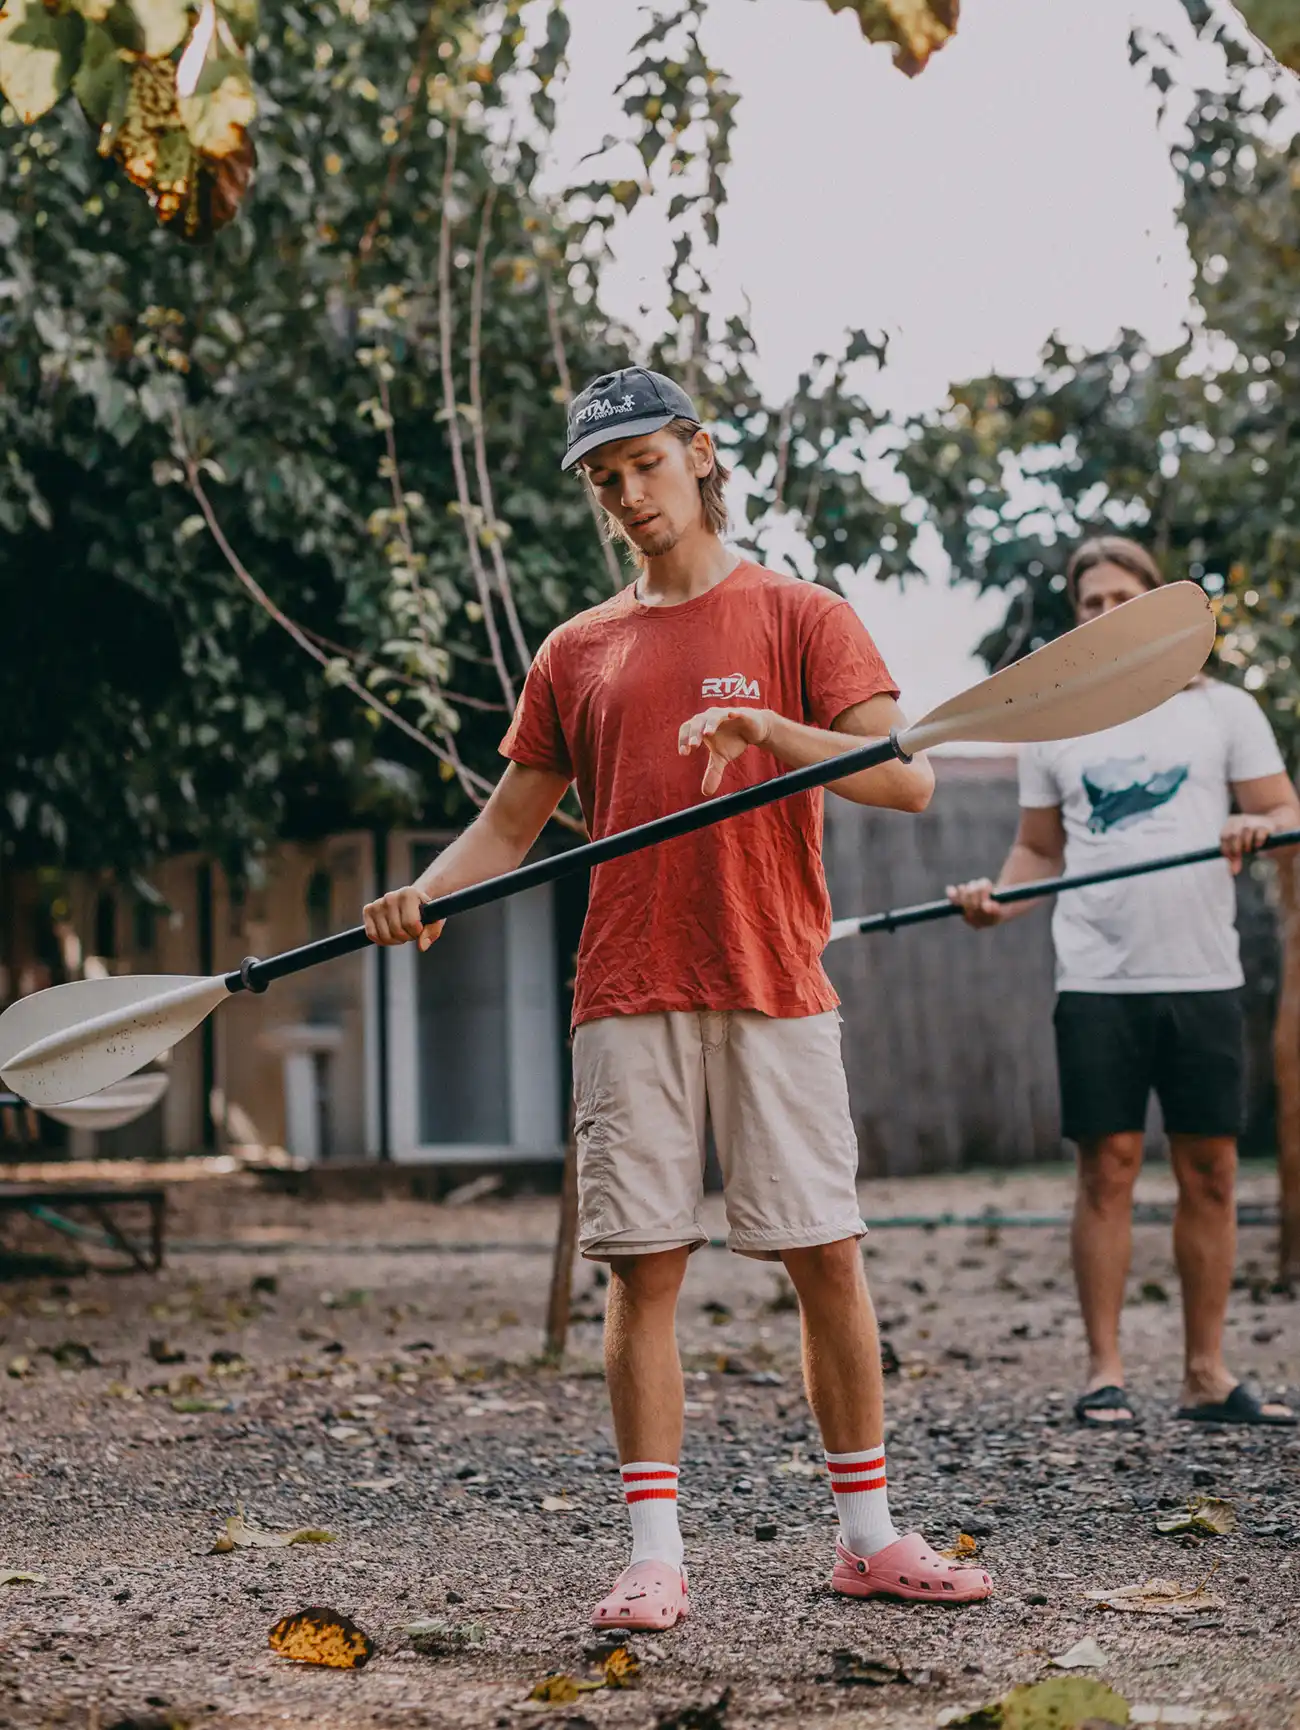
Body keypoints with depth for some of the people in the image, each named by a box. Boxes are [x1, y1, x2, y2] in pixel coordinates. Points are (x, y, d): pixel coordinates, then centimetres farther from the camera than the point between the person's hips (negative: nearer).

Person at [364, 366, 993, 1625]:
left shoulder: (800, 617, 5)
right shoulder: (578, 651, 14)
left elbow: (909, 778, -8)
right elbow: (510, 823, 15)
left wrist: (765, 728, -24)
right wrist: (423, 895, -5)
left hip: (776, 989, -2)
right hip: (629, 998, 2)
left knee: (828, 1260, 1)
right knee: (645, 1268, 0)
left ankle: (867, 1536, 12)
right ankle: (654, 1553, 5)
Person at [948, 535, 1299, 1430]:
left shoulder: (1224, 709, 8)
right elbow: (1039, 848, 15)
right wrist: (998, 900, -4)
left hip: (1204, 975, 0)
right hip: (1098, 979, 0)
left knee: (1211, 1169, 2)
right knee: (1108, 1165, -4)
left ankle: (1207, 1372, 10)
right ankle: (1105, 1372, 2)